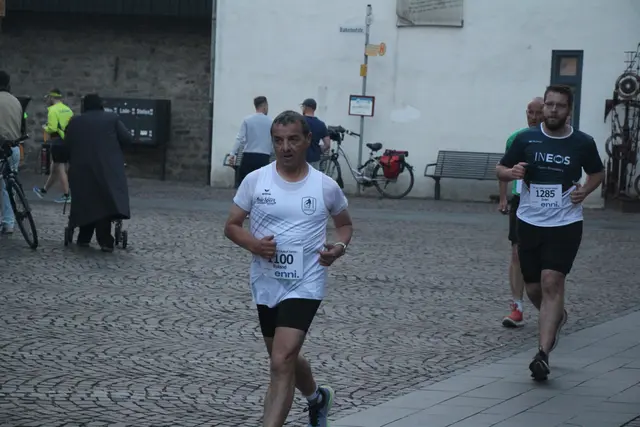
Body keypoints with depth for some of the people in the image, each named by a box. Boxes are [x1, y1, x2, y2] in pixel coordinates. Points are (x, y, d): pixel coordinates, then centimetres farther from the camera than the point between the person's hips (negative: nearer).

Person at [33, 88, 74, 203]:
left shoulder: (53, 110, -12)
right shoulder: (68, 110, 12)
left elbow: (52, 128, -20)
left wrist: (45, 128, -1)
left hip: (58, 142, -8)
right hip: (68, 142, 8)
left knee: (60, 169, -4)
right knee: (55, 169, 16)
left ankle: (66, 196, -4)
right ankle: (44, 190, 30)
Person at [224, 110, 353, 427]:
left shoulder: (326, 186, -4)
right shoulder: (255, 180, -3)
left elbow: (345, 224, 13)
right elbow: (231, 226, 4)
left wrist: (339, 246, -9)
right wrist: (253, 244, -17)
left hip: (305, 286, -3)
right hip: (265, 285, 3)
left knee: (282, 363, -17)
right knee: (285, 360, 21)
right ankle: (317, 398, 53)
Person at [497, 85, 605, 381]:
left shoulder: (583, 143, -2)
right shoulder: (526, 139, -1)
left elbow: (597, 173, 16)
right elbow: (500, 170, 8)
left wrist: (585, 190, -4)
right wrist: (511, 172, -15)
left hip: (565, 224, -2)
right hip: (529, 222, 2)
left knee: (552, 283, -15)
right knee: (533, 288, 10)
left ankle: (542, 354, -17)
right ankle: (556, 317, 45)